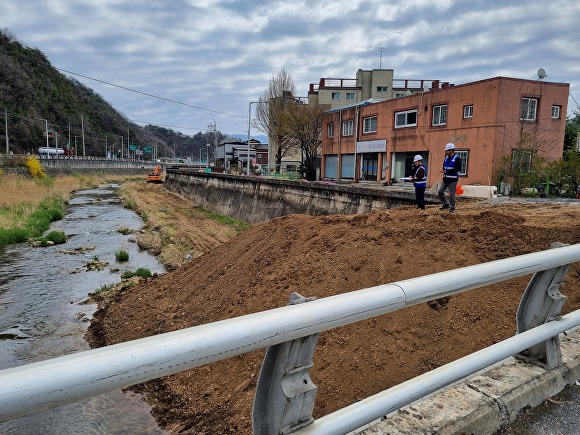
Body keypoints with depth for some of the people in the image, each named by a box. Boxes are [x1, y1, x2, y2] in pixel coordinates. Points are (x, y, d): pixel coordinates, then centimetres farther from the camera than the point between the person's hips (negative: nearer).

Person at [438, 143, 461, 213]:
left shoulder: (457, 158, -10)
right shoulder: (446, 158, 12)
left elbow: (458, 169, -17)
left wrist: (446, 171, -21)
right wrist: (443, 169, -4)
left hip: (453, 179, -7)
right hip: (446, 178, 7)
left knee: (452, 194, -2)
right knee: (440, 191, 2)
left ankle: (452, 208, 10)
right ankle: (445, 204, 18)